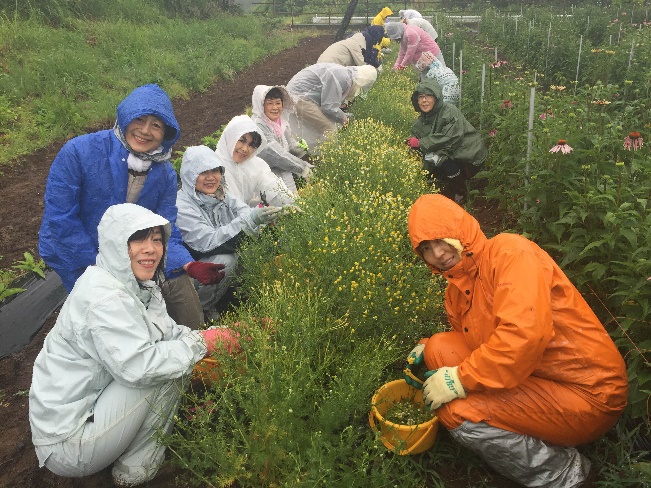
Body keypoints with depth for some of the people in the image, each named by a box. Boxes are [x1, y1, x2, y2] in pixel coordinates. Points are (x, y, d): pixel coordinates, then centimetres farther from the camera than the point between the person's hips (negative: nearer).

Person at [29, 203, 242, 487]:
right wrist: (200, 343, -23)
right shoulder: (103, 296, -25)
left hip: (91, 404, 9)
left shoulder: (139, 285, 4)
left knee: (167, 355, 7)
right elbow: (137, 366, -33)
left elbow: (167, 331, 3)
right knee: (168, 370, -17)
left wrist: (212, 336, -13)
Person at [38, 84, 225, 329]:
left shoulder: (166, 173, -7)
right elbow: (60, 221, -18)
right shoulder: (79, 152, -19)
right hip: (83, 261, -3)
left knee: (192, 324, 5)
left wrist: (190, 265, -26)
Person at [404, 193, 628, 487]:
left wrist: (460, 379, -23)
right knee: (440, 347, -2)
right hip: (533, 383, 8)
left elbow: (524, 333, -30)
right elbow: (469, 342, 20)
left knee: (457, 410, -22)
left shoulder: (510, 252, -17)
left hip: (585, 393, -8)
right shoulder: (455, 291, 8)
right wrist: (426, 349, 1)